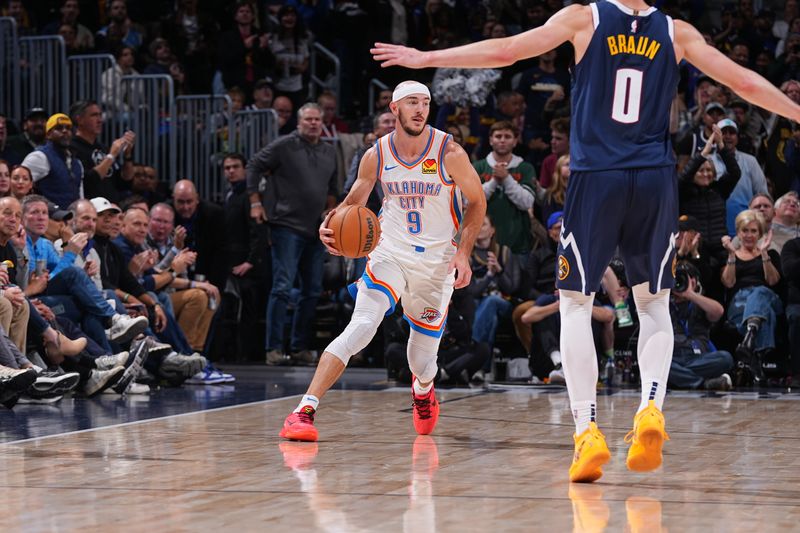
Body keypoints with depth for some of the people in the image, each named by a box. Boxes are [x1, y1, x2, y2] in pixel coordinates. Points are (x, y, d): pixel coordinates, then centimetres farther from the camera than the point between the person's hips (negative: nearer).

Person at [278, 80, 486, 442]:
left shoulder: (449, 153, -12)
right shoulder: (377, 155, -6)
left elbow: (477, 201, 0)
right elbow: (354, 201, 8)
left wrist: (463, 252, -10)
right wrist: (330, 225, -14)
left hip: (437, 263, 0)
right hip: (390, 253, 0)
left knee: (422, 361, 7)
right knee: (359, 329, -23)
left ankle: (423, 389, 47)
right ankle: (304, 411, -28)